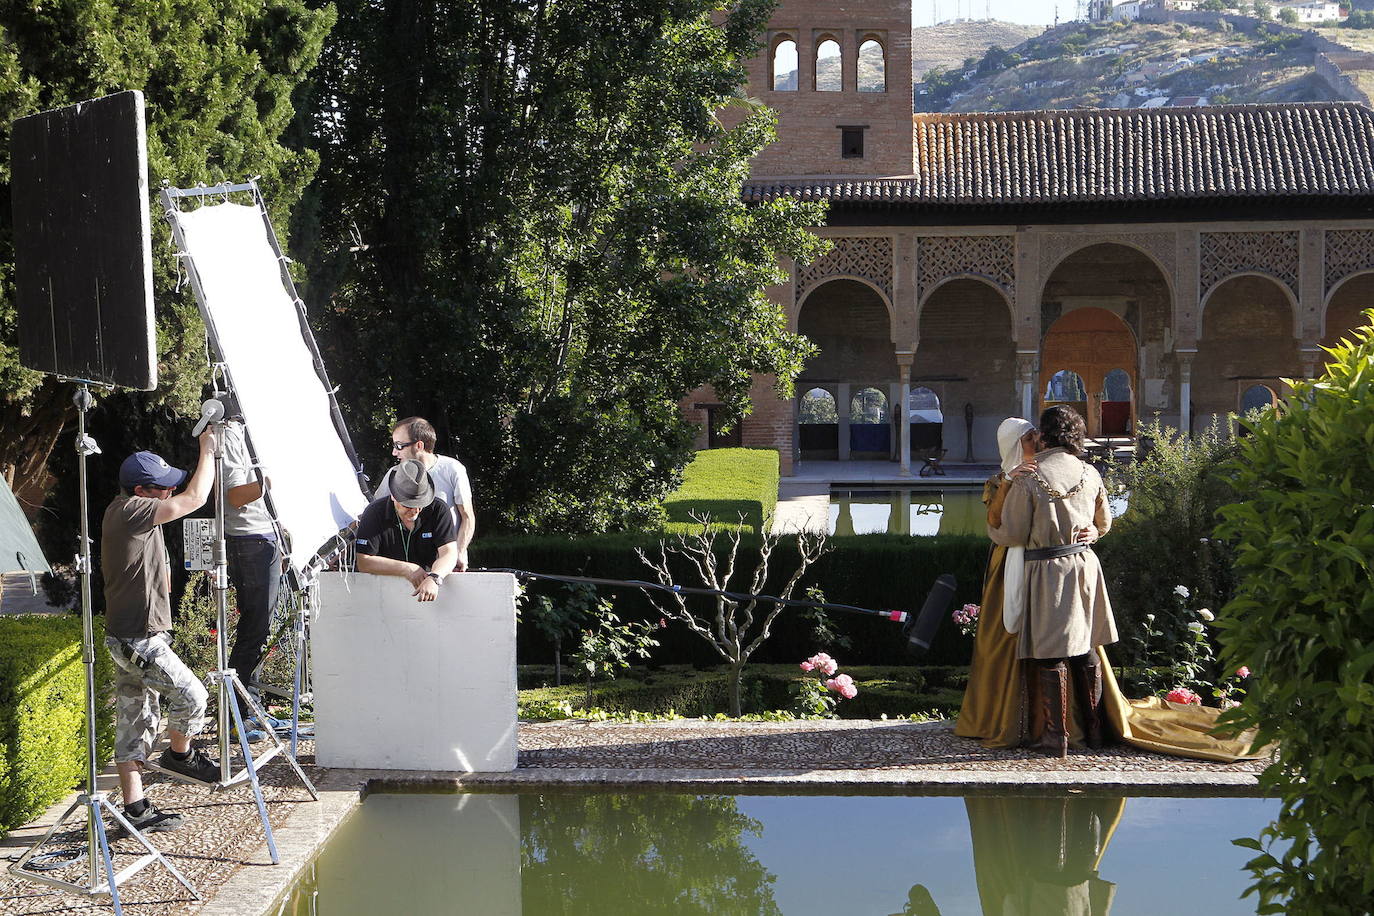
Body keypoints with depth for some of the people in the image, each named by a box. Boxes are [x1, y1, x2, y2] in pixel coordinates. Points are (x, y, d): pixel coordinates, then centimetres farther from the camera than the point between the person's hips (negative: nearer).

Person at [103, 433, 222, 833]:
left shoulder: (124, 511, 12)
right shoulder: (130, 512, -18)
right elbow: (195, 498, -18)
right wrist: (207, 448, -8)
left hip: (129, 637, 10)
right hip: (138, 640, -10)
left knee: (136, 718, 10)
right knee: (192, 696, -4)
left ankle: (135, 807, 12)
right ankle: (180, 755, 21)